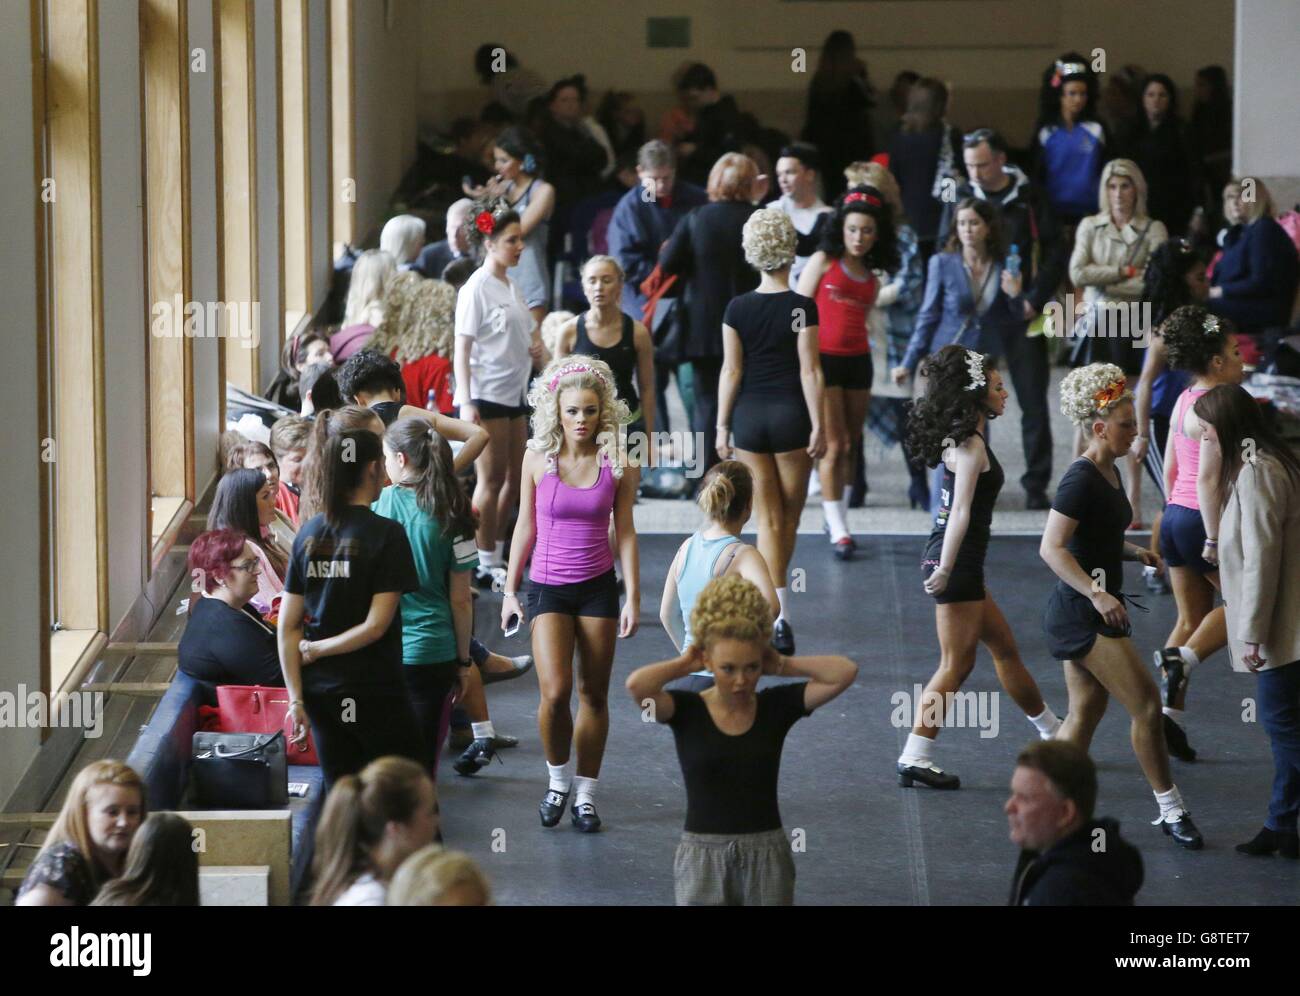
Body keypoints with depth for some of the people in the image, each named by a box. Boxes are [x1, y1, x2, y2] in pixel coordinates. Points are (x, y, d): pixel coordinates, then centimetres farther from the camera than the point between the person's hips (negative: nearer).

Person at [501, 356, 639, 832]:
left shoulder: (615, 463, -4)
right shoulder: (538, 459, -5)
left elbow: (625, 532, 1)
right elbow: (526, 527, 4)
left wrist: (633, 597, -2)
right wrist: (510, 590, 6)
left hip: (598, 587, 1)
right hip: (548, 586, -1)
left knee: (593, 695, 5)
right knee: (554, 692, -14)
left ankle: (586, 794, 17)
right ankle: (557, 779, 9)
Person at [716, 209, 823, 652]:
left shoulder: (737, 309, -2)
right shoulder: (802, 307, -8)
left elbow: (731, 371, 0)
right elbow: (809, 371, -9)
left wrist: (722, 426, 6)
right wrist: (818, 427, -5)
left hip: (748, 416, 2)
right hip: (790, 415, -2)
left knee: (768, 519, 4)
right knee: (789, 517, 12)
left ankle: (778, 615, -4)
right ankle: (774, 602, 20)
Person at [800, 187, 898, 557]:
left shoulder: (871, 280, 14)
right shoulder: (823, 262, -1)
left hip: (858, 361, 5)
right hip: (823, 359, -5)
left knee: (851, 446, 7)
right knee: (834, 446, -7)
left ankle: (838, 514, 19)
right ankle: (838, 530, -4)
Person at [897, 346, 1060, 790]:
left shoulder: (959, 438, 13)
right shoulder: (971, 446, -17)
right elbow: (961, 512, -23)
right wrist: (945, 571, -27)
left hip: (961, 562, 10)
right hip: (956, 559, -10)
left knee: (1004, 647, 22)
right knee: (957, 665, -6)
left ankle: (1054, 734, 36)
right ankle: (915, 758, -6)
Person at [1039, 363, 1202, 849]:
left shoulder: (1110, 473, 12)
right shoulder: (1081, 480, -18)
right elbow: (1052, 547, -24)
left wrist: (1134, 553, 8)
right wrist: (1098, 595, -30)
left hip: (1097, 606, 10)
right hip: (1082, 612, -10)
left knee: (1085, 713, 12)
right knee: (1145, 702, -8)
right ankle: (1170, 811, -1)